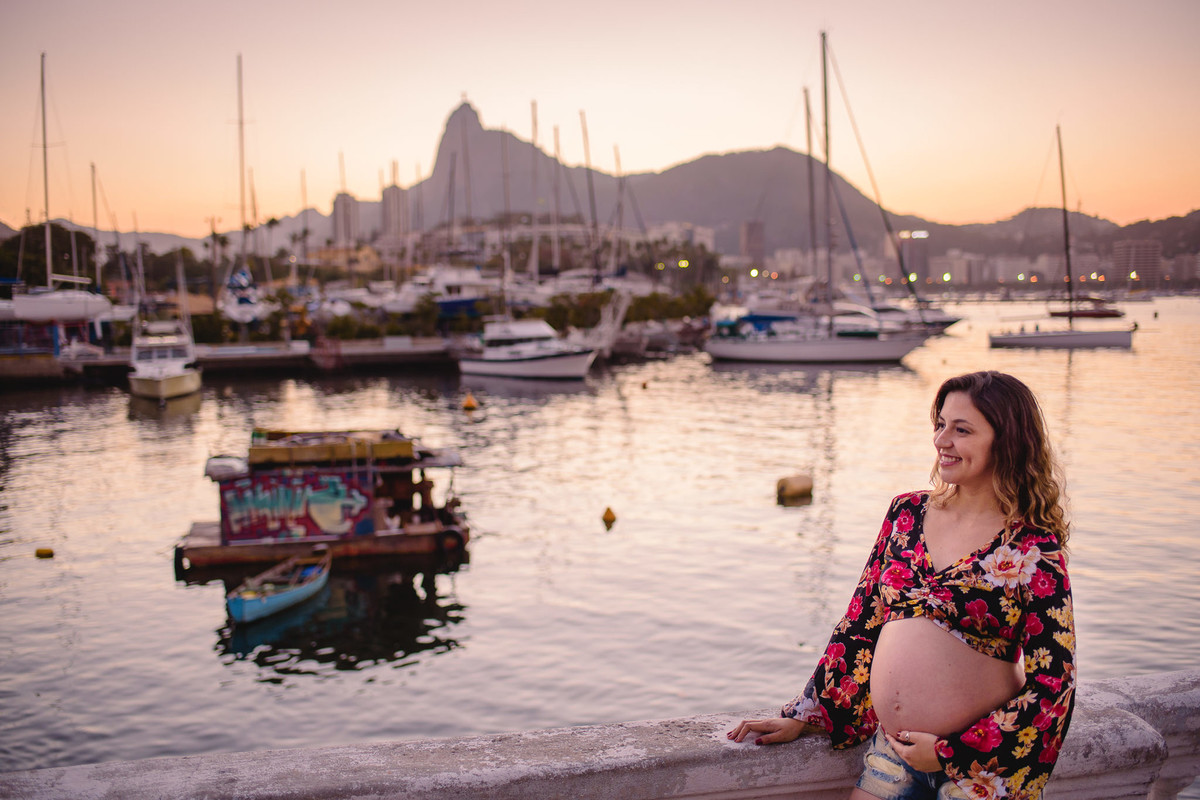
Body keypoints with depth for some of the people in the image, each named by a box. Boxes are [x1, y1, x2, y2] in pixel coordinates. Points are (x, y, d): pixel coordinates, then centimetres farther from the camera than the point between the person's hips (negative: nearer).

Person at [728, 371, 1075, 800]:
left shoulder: (1034, 550, -10)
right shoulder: (907, 513, 3)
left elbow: (1053, 686, -10)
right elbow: (860, 625, 9)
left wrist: (948, 751, -12)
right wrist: (802, 715, 9)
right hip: (890, 751, 4)